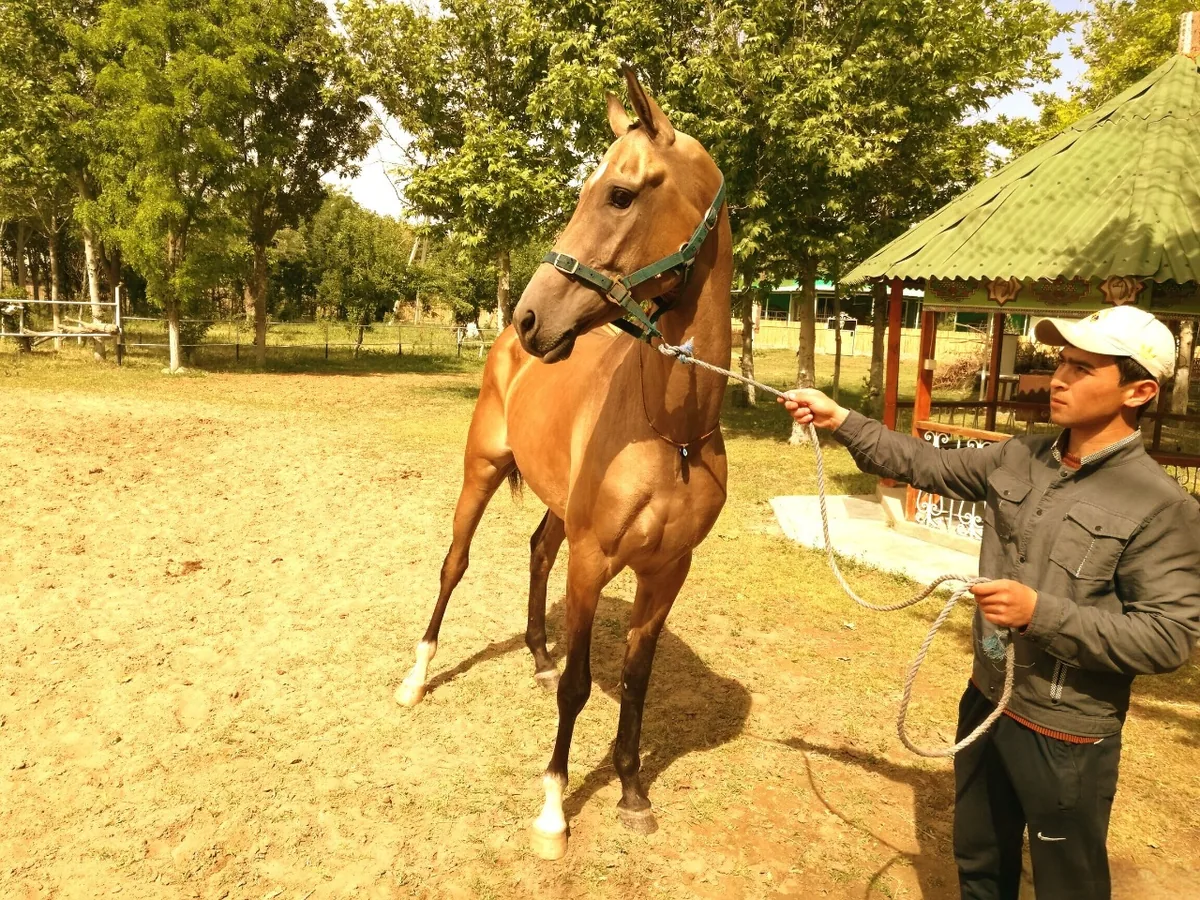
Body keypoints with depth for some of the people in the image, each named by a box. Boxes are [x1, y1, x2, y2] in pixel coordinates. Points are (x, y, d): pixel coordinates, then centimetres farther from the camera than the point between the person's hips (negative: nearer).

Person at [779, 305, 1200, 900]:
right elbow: (926, 466, 3)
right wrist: (839, 420, -6)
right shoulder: (1018, 458, -3)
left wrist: (1041, 612, -29)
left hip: (1065, 734, -5)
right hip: (986, 700, 6)